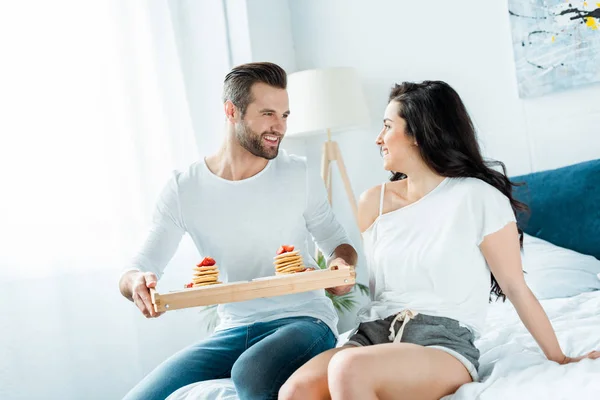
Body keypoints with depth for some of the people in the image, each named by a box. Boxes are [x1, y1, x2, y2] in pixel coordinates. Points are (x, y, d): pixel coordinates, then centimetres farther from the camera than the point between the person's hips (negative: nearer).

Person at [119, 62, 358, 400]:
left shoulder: (299, 176, 0)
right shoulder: (184, 189, 1)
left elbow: (338, 242, 12)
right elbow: (137, 270, 3)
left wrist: (342, 265, -13)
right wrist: (138, 283, -23)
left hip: (302, 319, -2)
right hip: (233, 331, 3)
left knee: (251, 373, -36)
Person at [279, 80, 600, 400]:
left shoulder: (478, 197, 0)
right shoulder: (374, 201, 14)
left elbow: (516, 289, 3)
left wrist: (559, 359, 4)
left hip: (444, 343, -4)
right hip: (372, 337, 4)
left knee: (349, 368, -36)